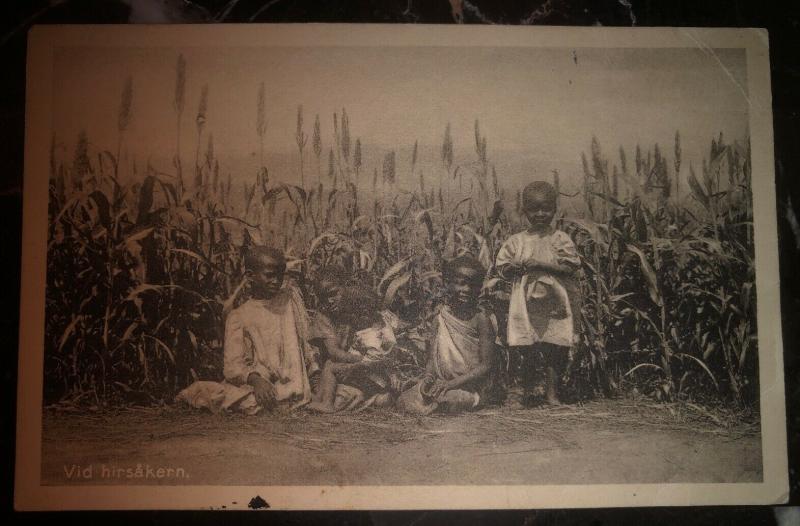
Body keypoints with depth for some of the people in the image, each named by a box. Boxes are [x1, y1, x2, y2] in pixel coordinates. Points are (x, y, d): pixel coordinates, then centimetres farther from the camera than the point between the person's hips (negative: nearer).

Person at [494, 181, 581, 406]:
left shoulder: (560, 239, 2)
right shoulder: (516, 241, 8)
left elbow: (570, 265, -10)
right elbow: (501, 267, 8)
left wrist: (540, 264, -14)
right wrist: (517, 268, -12)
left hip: (553, 303, -1)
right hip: (525, 303, 1)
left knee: (553, 351, 1)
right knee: (527, 352, 4)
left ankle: (551, 392, 13)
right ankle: (527, 393, 17)